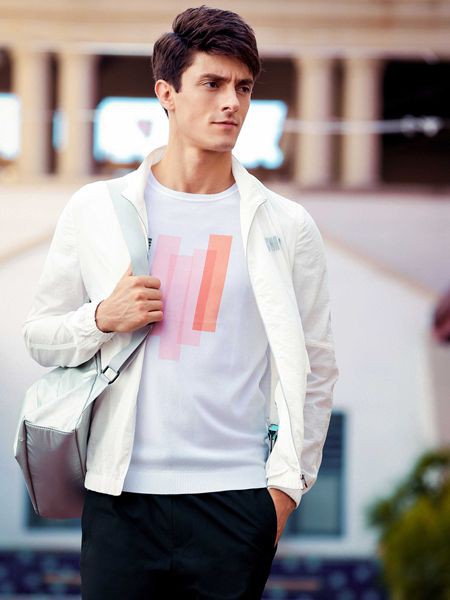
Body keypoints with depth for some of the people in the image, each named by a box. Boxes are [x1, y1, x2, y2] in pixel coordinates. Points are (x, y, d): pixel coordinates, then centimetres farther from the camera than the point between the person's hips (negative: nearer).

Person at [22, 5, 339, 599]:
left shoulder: (287, 227, 6)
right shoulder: (95, 211, 7)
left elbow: (315, 368, 8)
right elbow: (40, 337, 12)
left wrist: (286, 483, -1)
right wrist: (104, 319, -8)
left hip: (238, 502, 0)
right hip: (122, 498, 0)